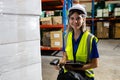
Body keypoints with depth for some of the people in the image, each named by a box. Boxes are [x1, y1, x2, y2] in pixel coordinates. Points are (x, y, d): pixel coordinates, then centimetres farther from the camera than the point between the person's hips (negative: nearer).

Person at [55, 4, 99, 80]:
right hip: (68, 73, 4)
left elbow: (95, 64, -14)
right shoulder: (67, 37, -4)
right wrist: (61, 62, -13)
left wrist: (76, 67, -23)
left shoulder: (90, 38, -17)